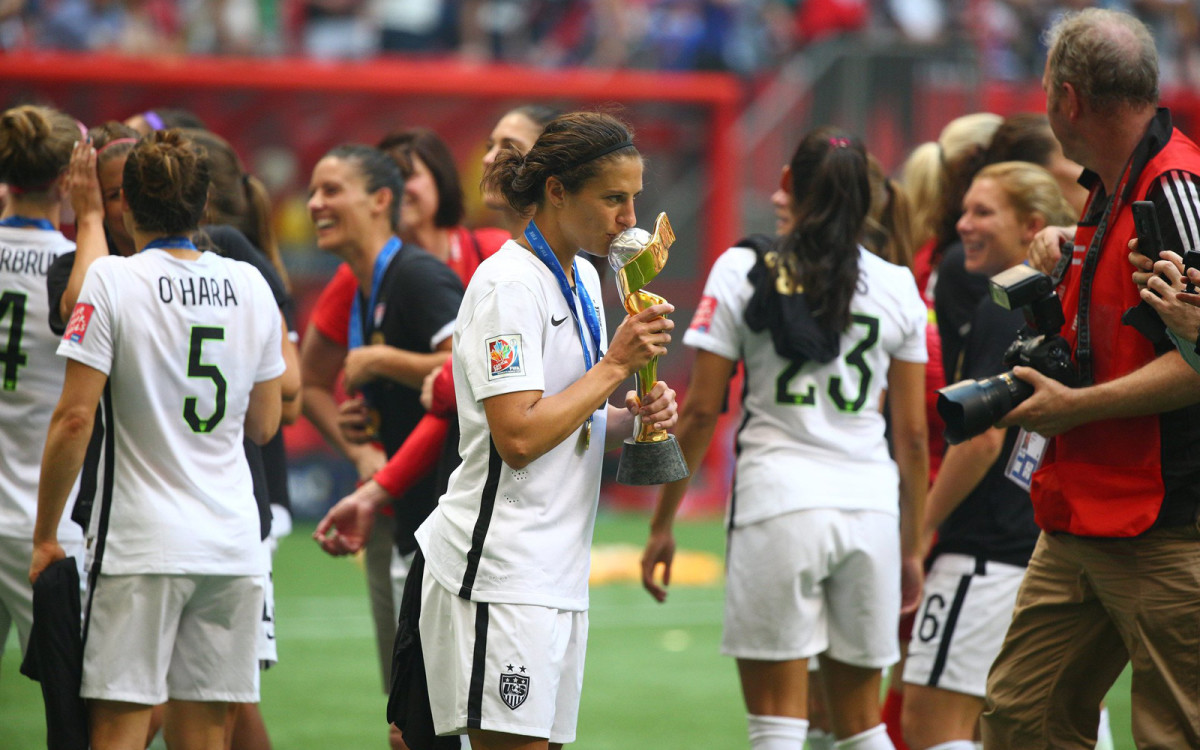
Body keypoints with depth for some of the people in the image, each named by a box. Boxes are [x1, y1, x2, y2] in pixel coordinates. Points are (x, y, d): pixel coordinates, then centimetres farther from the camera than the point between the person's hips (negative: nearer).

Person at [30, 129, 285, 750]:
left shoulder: (112, 281, -7)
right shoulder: (249, 285, 7)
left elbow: (74, 420, -11)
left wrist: (45, 535, -3)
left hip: (142, 540, -4)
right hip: (234, 542, 4)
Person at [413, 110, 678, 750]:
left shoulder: (583, 278, 16)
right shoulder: (509, 284, -13)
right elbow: (519, 436, -21)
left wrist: (634, 416, 4)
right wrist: (617, 364, -15)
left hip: (557, 574, 9)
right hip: (499, 571, -9)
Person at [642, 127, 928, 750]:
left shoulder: (742, 273, 0)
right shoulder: (898, 287, 7)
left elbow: (700, 411, -1)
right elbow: (912, 432, 8)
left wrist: (662, 523, 6)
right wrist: (912, 546, 17)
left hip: (778, 502, -3)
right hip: (871, 505, 3)